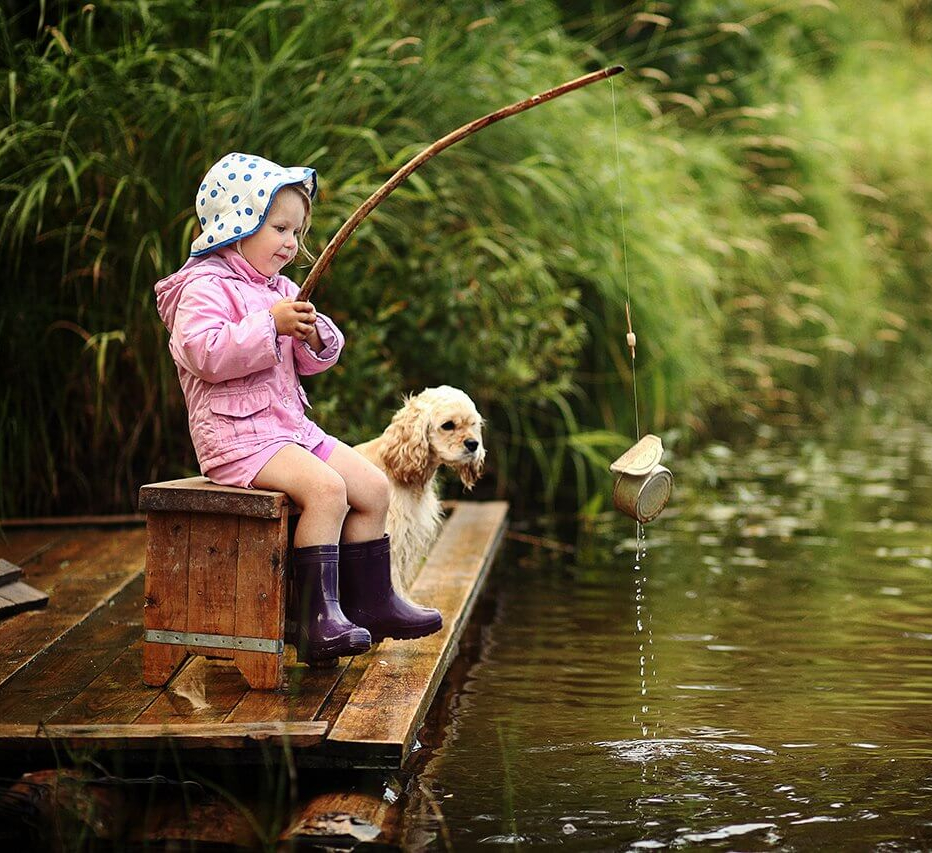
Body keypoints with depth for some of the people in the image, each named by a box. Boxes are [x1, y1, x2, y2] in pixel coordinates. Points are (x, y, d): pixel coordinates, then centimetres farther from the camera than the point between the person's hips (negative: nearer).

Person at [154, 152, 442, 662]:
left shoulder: (281, 290, 18)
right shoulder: (204, 288, -10)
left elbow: (309, 362, 19)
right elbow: (204, 352, -25)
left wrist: (314, 337, -5)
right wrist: (270, 326, -25)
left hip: (290, 427, 9)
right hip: (236, 433, -9)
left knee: (373, 486, 1)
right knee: (326, 488, -27)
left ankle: (371, 602, 11)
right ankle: (317, 618, -27)